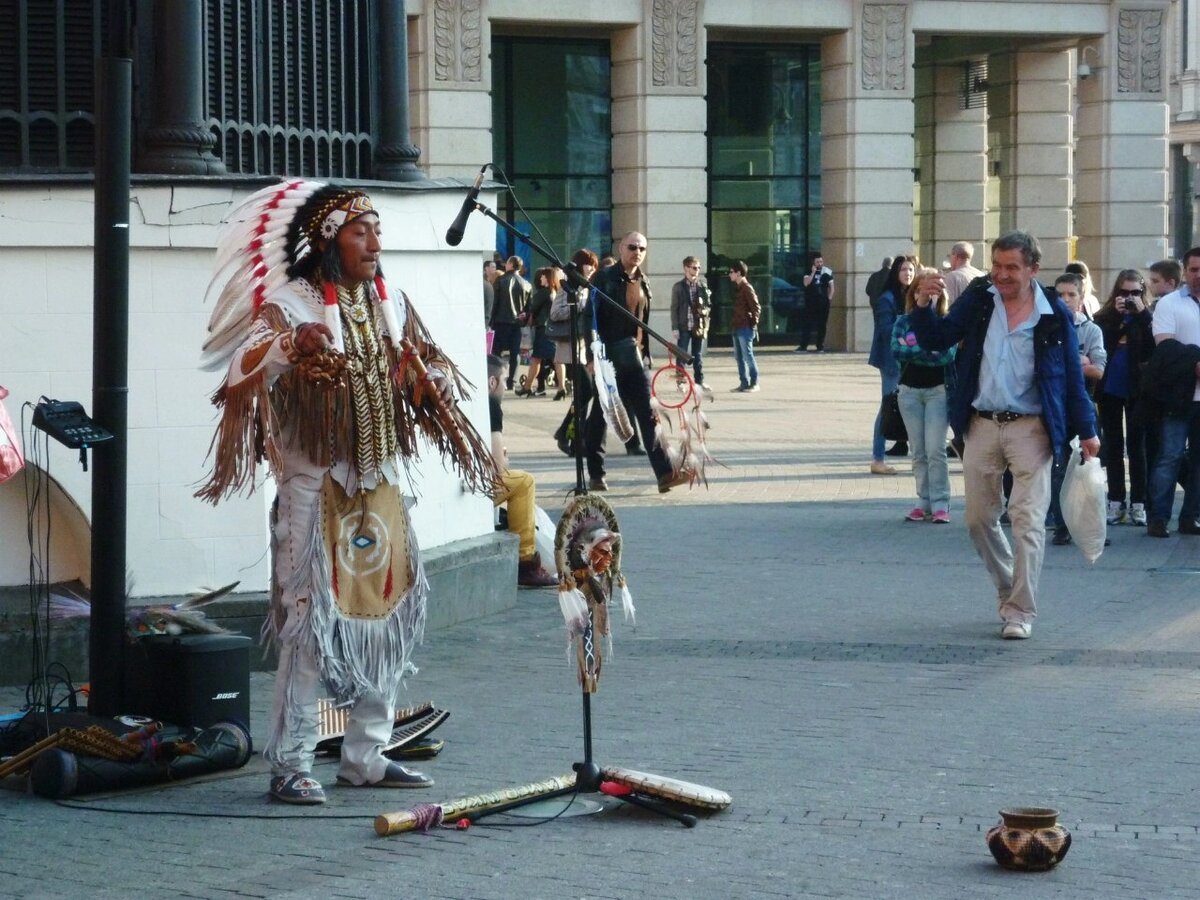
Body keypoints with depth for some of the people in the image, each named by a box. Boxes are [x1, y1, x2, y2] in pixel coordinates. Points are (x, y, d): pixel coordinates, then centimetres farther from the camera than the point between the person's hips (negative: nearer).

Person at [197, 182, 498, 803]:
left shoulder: (392, 305, 12)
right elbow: (244, 369, -24)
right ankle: (291, 764, -3)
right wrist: (290, 344, -43)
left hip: (380, 488, 7)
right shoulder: (291, 304, -8)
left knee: (386, 614, 8)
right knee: (309, 620, -9)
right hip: (315, 487, -7)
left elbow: (428, 375, 22)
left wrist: (429, 381, -1)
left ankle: (365, 756, 18)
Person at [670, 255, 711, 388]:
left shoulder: (702, 285, 6)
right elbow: (674, 308, -1)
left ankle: (699, 380, 15)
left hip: (699, 326, 2)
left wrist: (705, 310, -12)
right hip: (684, 327, -2)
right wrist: (675, 328, -7)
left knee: (698, 356, 9)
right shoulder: (678, 287, -1)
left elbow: (709, 304, 11)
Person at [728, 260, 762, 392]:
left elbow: (756, 307, -15)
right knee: (739, 357, 10)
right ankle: (744, 383, 14)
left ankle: (754, 383, 2)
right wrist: (733, 322, 13)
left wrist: (753, 323, -12)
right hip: (737, 327, 9)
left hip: (745, 328, -9)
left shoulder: (747, 288, -13)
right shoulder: (737, 288, 14)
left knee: (748, 356, -5)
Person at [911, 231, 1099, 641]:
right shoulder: (978, 299, 4)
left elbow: (1072, 377, 0)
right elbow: (936, 340, 3)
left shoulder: (1054, 314, -4)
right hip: (981, 424, 4)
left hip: (1030, 427, -4)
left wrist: (1086, 430, -4)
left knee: (1027, 520, -9)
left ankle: (1020, 611, -5)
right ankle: (1008, 588, 31)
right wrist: (923, 307, -16)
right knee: (979, 519, 11)